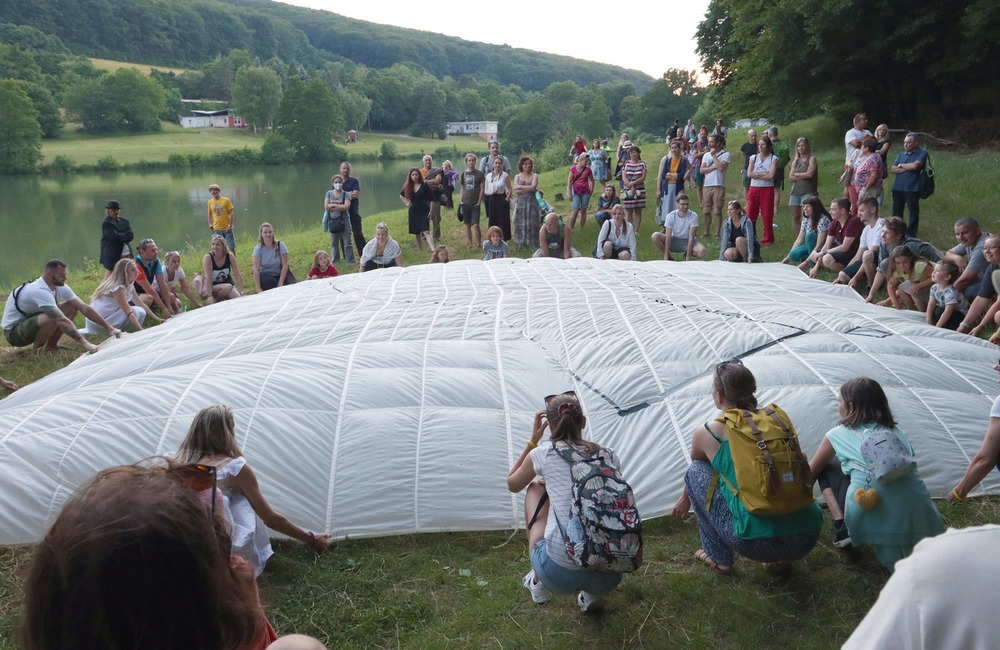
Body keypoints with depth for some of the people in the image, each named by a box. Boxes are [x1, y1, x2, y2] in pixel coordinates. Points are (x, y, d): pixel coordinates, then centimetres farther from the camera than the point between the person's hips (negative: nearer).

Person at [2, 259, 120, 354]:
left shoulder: (61, 287, -7)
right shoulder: (39, 291, -32)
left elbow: (84, 308, -7)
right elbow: (62, 321, -39)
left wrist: (110, 328, -13)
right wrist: (85, 343, -42)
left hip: (33, 321, 8)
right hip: (13, 332, -8)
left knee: (72, 307, -7)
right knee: (53, 318, -36)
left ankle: (51, 344, 3)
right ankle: (38, 348, -9)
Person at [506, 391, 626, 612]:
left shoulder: (544, 453, 2)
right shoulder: (608, 456, 9)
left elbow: (512, 484, 23)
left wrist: (533, 440, 26)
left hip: (558, 575, -2)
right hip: (609, 575, 3)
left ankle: (540, 583, 27)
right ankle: (593, 594, 19)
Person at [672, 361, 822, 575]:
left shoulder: (707, 433, 1)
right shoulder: (777, 417, 12)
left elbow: (697, 468, 25)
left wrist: (685, 499, 47)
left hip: (758, 543, -5)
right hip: (808, 539, 5)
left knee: (696, 472, 13)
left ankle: (718, 557, 19)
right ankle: (781, 557, 24)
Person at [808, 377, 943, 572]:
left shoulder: (838, 435, 11)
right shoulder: (895, 431, 23)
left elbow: (810, 474, 26)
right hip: (919, 523, 4)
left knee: (828, 466, 18)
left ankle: (840, 528, 6)